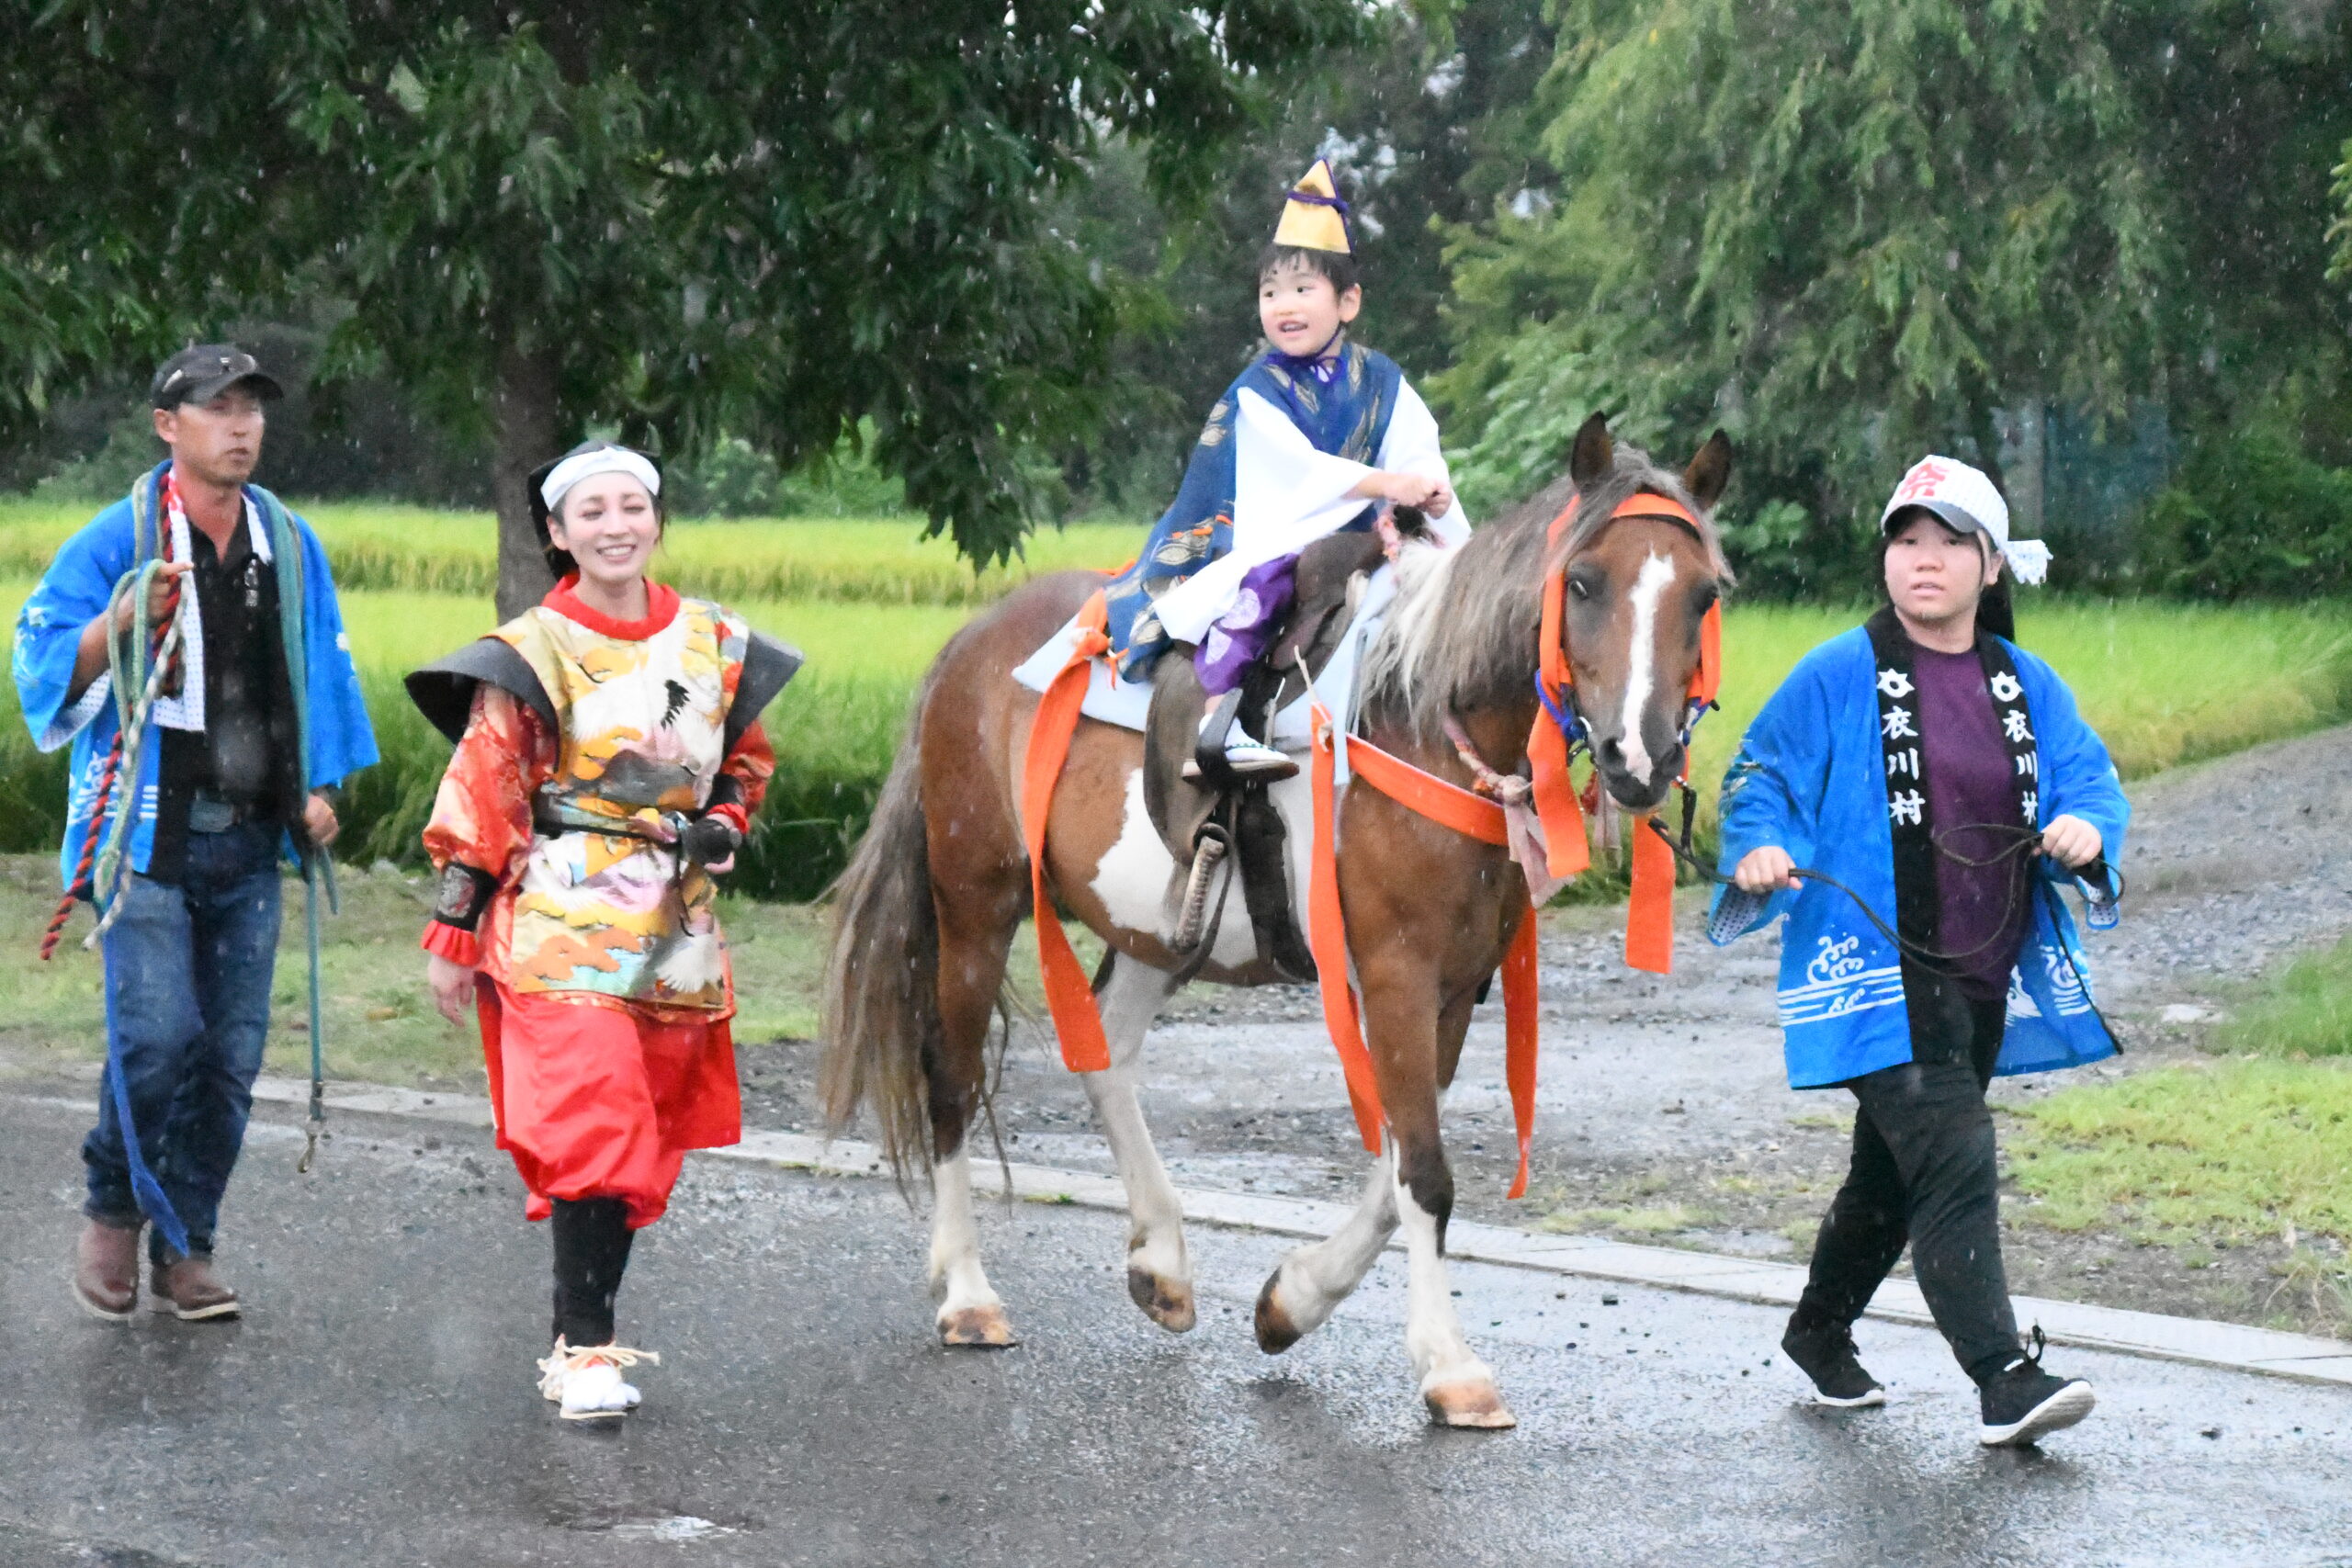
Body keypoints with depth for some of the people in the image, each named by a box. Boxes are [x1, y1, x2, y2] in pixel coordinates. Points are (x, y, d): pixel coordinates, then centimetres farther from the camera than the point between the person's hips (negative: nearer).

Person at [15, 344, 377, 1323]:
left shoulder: (290, 544, 11)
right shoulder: (119, 540, -3)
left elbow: (322, 669, 20)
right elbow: (43, 660, -3)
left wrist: (318, 788, 11)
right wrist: (120, 624, -21)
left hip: (248, 839, 4)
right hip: (146, 834, -4)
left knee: (232, 1048, 3)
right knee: (157, 1033, -15)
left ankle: (186, 1245, 13)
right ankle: (112, 1210, 9)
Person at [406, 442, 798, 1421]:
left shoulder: (716, 646, 9)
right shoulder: (533, 655, -4)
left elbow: (746, 762, 24)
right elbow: (478, 799, -3)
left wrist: (724, 827, 3)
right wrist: (452, 933, -5)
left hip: (675, 929, 5)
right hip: (562, 926, -5)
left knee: (647, 1142, 7)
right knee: (591, 1130, -16)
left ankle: (584, 1326, 17)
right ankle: (584, 1353, -11)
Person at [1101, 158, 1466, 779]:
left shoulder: (1379, 380, 5)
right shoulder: (1258, 393, -8)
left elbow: (1418, 449, -4)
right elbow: (1298, 467, -21)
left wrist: (1432, 491, -27)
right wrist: (1387, 484, -32)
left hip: (1353, 539, 5)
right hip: (1268, 536, -5)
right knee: (1261, 582, -36)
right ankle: (1217, 717, -41)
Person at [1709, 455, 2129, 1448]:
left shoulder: (2029, 687, 10)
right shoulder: (1837, 678, -5)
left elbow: (2091, 778, 7)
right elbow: (1762, 779, -2)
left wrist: (2084, 827, -16)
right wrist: (1759, 851, -22)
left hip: (1984, 982, 6)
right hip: (1877, 969, -6)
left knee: (1893, 1169, 20)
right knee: (1952, 1158, -18)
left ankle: (1822, 1330, 40)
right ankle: (2004, 1383, -21)